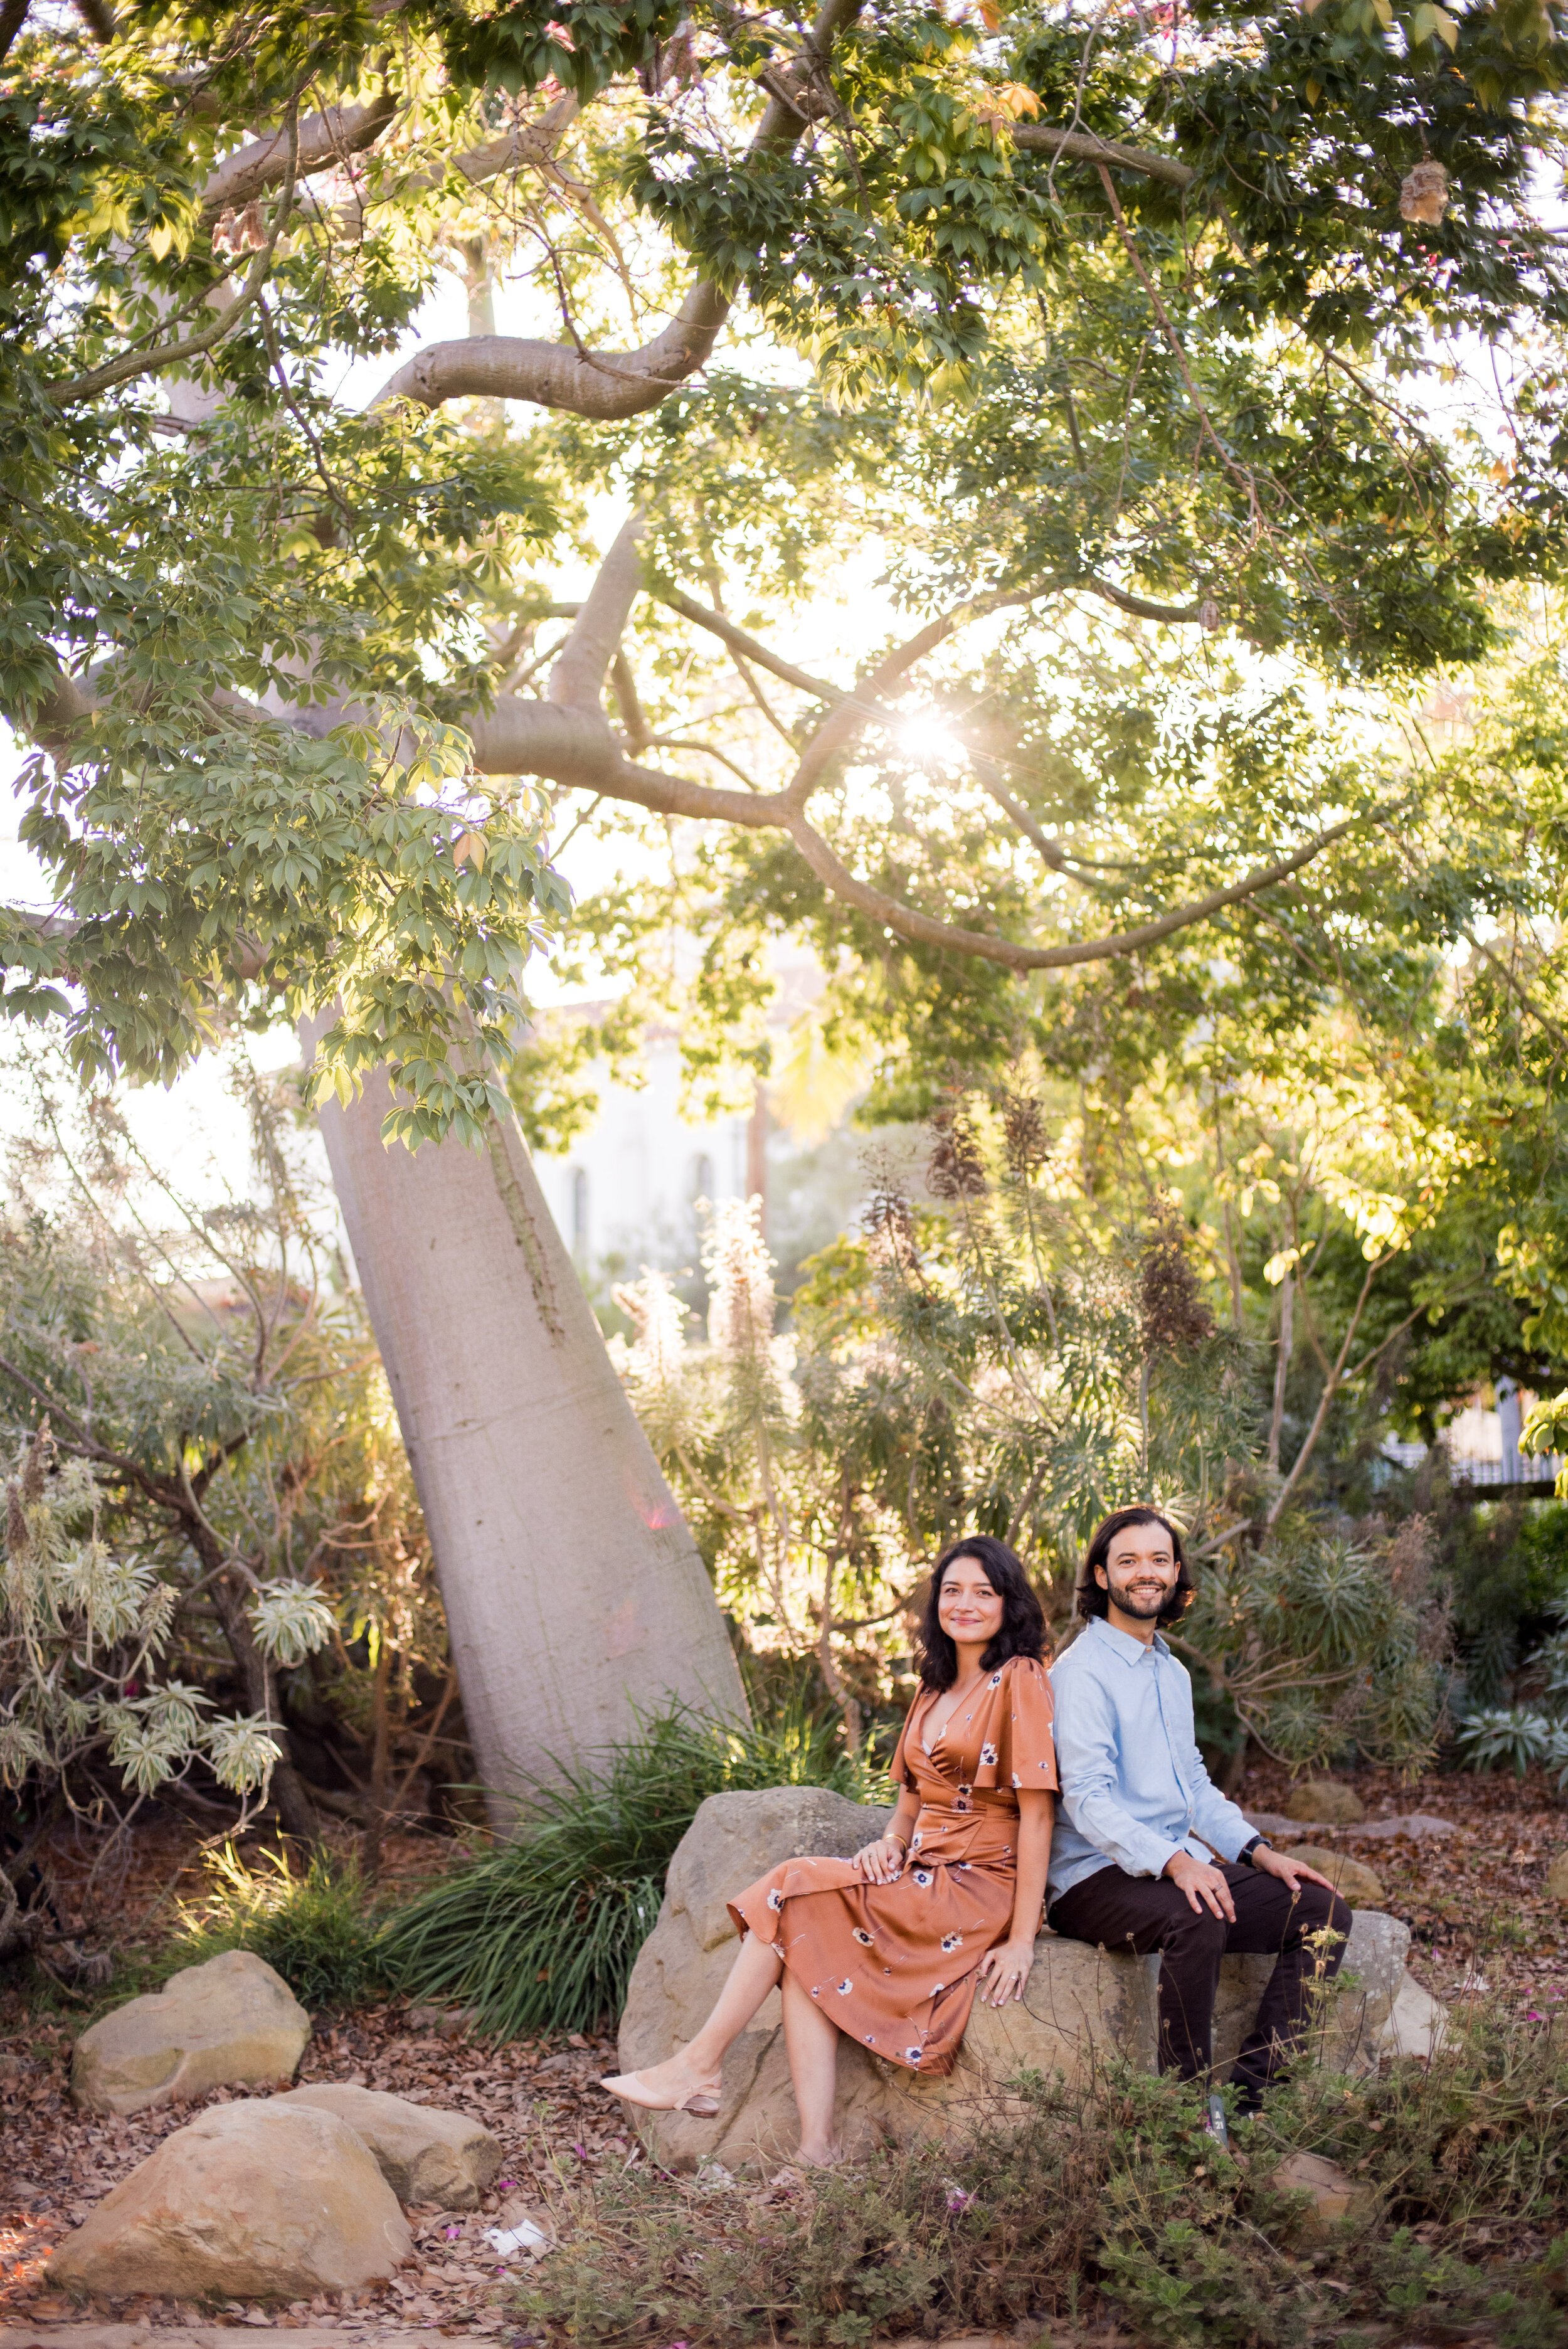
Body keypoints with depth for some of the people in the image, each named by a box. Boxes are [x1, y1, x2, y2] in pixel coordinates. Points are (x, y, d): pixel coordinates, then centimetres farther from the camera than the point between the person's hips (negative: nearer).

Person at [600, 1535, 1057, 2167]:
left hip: (978, 1889, -7)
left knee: (792, 1893, -18)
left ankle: (699, 2065, -9)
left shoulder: (1020, 1682, -8)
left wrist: (1022, 1939, -17)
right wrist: (889, 1844, -2)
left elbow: (1037, 1813, -13)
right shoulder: (934, 1690, 18)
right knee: (805, 1946, -20)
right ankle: (816, 2149, -24)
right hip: (921, 1880, 7)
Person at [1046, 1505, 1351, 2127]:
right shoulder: (1081, 1671, -9)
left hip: (1180, 1863, 9)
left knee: (1323, 1912, -6)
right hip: (1097, 1878, -9)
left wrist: (1260, 1853, 9)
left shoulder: (1172, 1673, 20)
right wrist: (1175, 1862, -32)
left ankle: (1251, 2092, -9)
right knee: (1197, 1916, -37)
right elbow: (1087, 1798, -19)